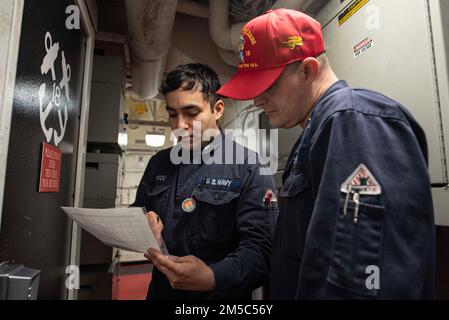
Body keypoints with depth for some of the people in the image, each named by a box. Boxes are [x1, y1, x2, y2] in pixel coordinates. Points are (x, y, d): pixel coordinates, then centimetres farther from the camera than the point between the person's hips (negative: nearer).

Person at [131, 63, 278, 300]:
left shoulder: (249, 168, -15)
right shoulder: (158, 164, 2)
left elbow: (260, 247, -21)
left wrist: (213, 277, -37)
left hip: (218, 294, -5)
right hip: (160, 291, 5)